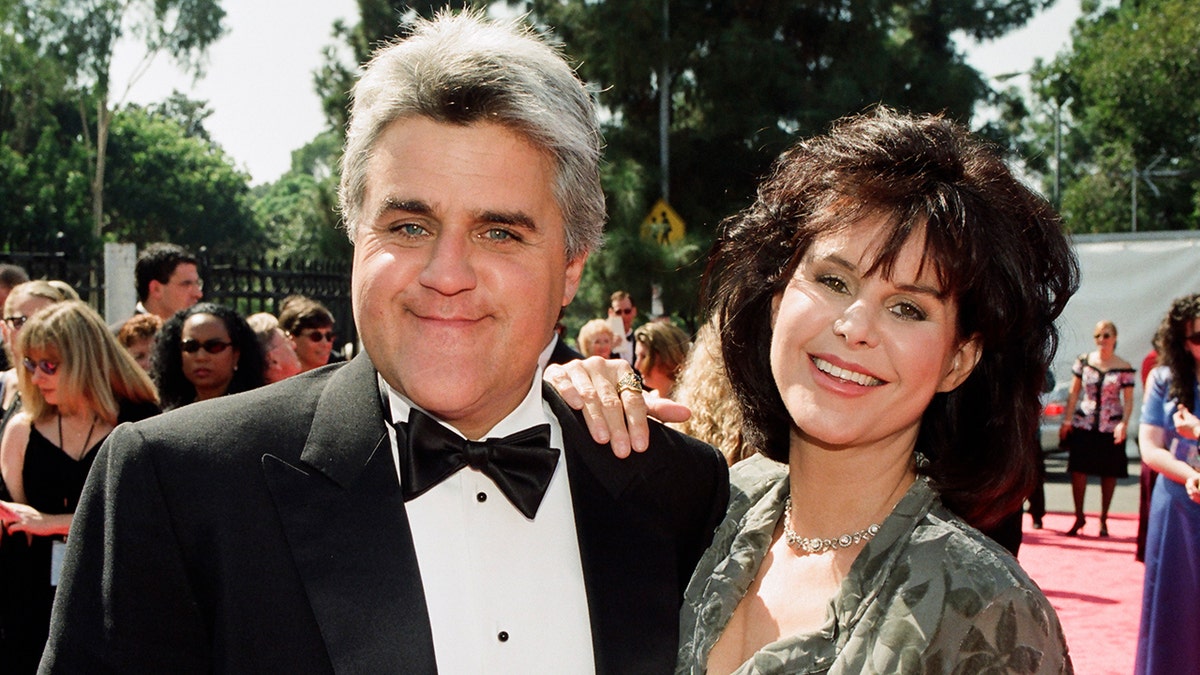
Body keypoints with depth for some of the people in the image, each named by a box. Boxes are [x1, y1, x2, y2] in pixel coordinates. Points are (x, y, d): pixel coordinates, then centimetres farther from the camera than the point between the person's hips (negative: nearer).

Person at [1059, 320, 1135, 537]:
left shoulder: (1124, 368, -2)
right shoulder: (1083, 361, 3)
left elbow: (1128, 399, -2)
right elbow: (1074, 392, 7)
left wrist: (1124, 423, -16)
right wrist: (1067, 420, 2)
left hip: (1111, 427, -1)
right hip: (1083, 424, 1)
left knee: (1109, 473, 5)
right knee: (1078, 469, -4)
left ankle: (1103, 519, 18)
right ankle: (1079, 516, 10)